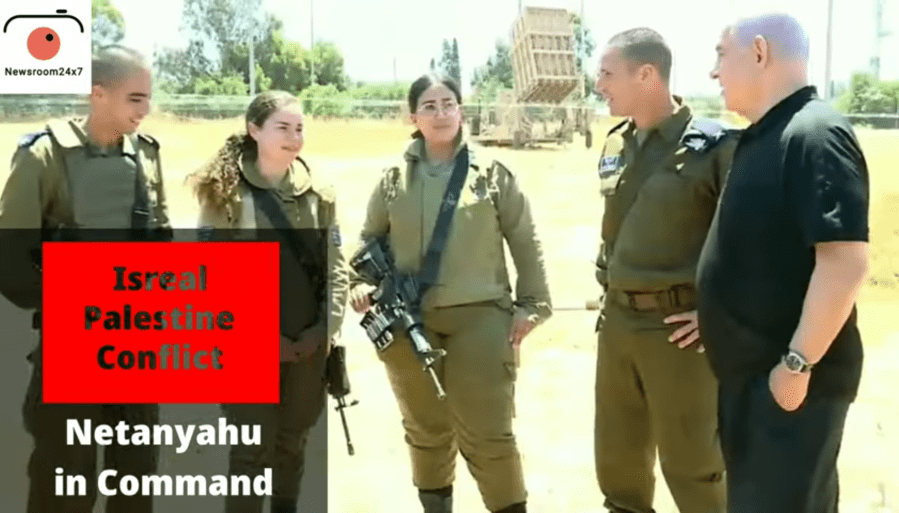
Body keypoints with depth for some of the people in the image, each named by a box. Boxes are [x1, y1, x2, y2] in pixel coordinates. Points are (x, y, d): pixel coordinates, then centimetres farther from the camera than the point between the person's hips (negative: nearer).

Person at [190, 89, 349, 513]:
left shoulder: (319, 194, 4)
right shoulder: (224, 193, -6)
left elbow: (335, 268, 5)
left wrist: (327, 328, -6)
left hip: (309, 346, 4)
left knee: (293, 443, 17)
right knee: (253, 448, 1)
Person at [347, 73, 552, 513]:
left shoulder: (493, 175, 0)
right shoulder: (393, 180, 5)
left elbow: (525, 243, 4)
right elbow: (369, 240, 15)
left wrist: (532, 304, 0)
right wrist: (360, 284, -2)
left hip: (480, 318, -2)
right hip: (409, 323, 3)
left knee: (487, 436, -1)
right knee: (426, 431, 16)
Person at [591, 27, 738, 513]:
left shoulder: (713, 145, -13)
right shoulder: (615, 145, 9)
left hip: (678, 328, -7)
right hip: (617, 322, 7)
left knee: (691, 466, 5)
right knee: (616, 458, 17)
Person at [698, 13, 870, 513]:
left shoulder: (816, 135, -19)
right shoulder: (762, 138, 10)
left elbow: (846, 262, -26)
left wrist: (797, 364, -24)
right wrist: (721, 314, 16)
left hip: (789, 376, -9)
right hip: (749, 367, 9)